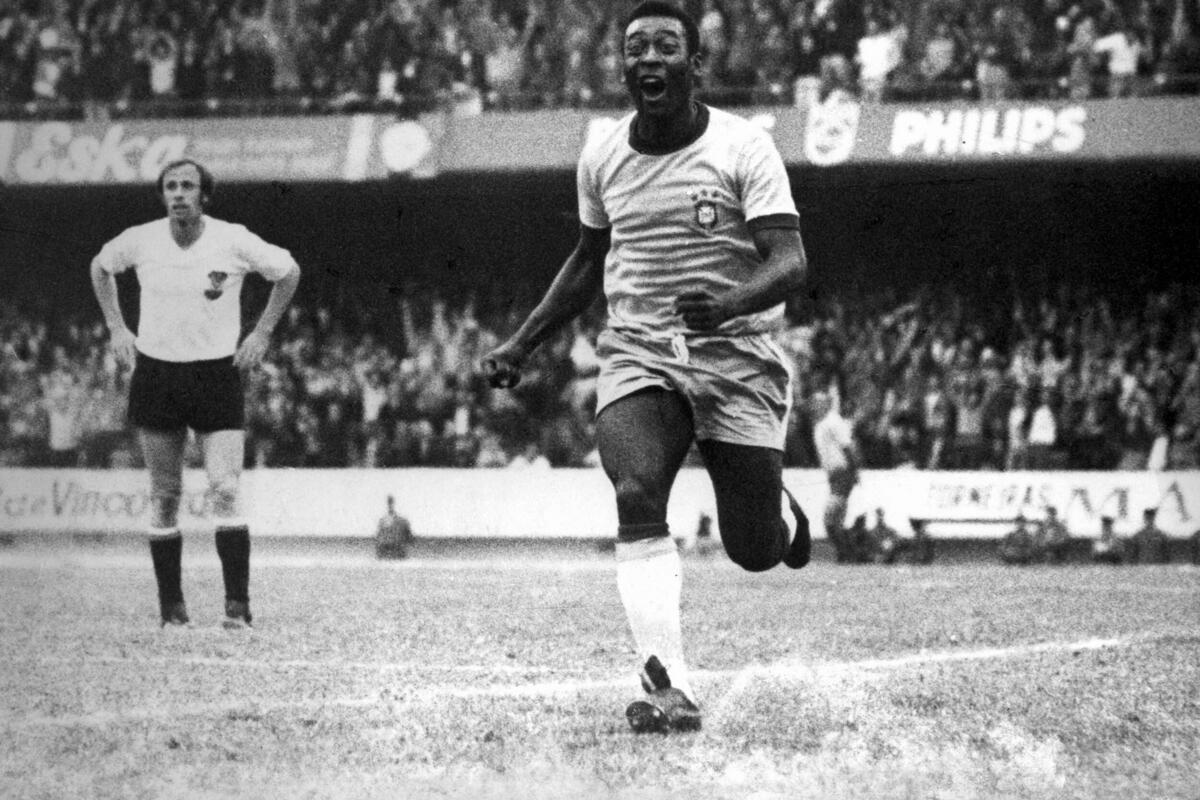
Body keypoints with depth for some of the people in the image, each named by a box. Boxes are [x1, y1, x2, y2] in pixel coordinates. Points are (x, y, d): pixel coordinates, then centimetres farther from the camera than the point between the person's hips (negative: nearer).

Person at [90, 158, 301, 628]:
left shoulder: (234, 241, -7)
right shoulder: (140, 241, -2)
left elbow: (288, 272, 9)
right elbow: (100, 267, 20)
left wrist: (262, 332, 4)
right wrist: (116, 328, 11)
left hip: (217, 374, -2)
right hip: (155, 374, 2)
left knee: (225, 493, -12)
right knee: (164, 496, 3)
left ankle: (237, 605, -11)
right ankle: (171, 606, 10)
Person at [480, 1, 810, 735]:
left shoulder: (744, 148, -9)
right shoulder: (601, 158, 5)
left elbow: (791, 262, -18)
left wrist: (727, 304, -38)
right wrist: (520, 346, 18)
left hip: (738, 355, -2)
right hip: (638, 356, 3)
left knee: (754, 552, -1)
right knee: (638, 499, -25)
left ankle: (781, 510, 40)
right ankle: (672, 691, -30)